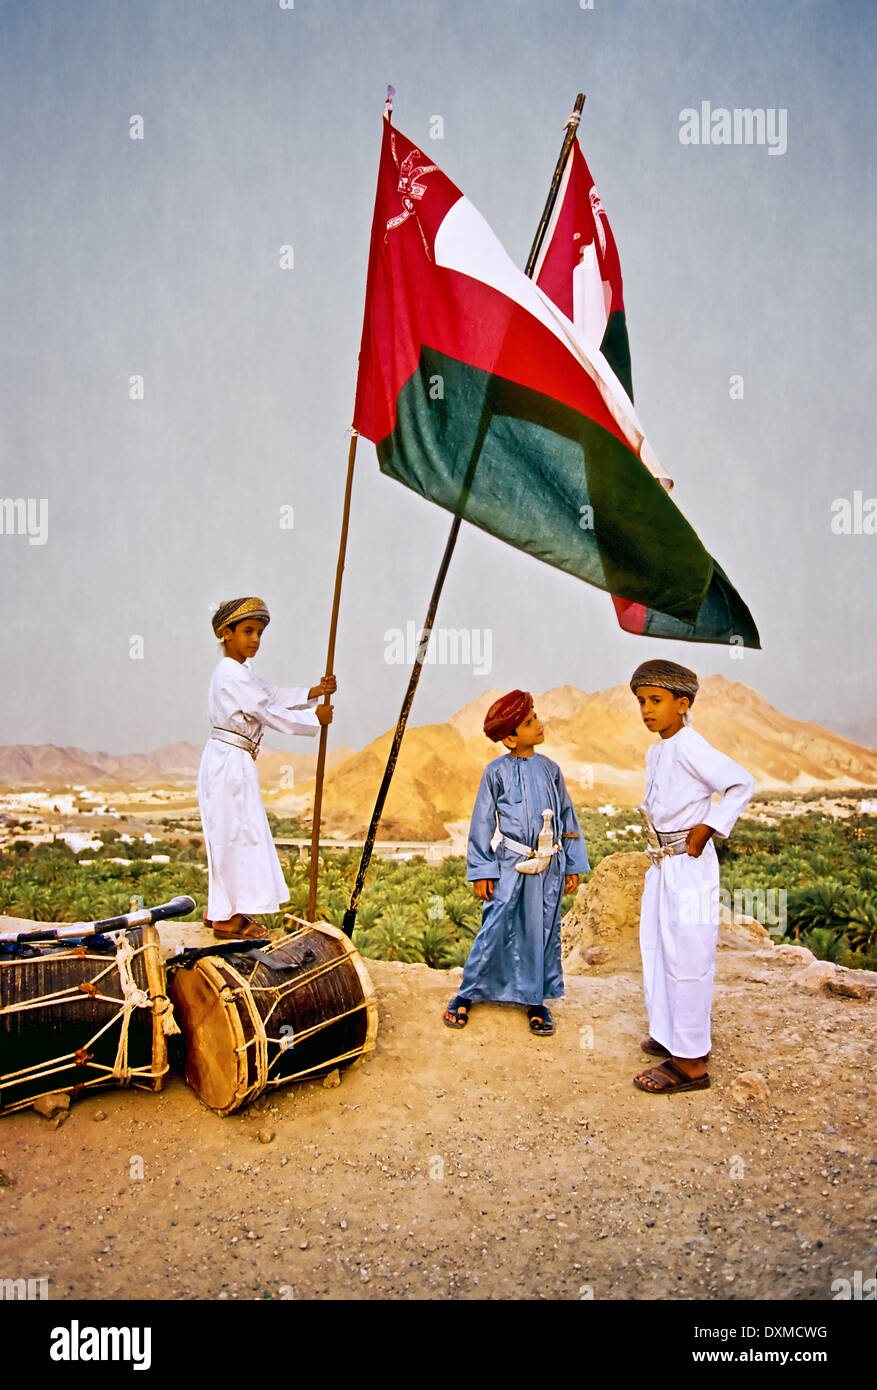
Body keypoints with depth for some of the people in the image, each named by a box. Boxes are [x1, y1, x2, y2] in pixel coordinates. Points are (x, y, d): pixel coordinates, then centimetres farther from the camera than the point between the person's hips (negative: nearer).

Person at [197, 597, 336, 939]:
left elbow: (274, 696, 13)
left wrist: (315, 692, 1)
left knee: (232, 835, 16)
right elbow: (269, 713, -17)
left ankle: (220, 910, 26)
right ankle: (227, 918, 4)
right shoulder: (232, 674, -16)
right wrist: (314, 717, -8)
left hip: (234, 762, 10)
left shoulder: (242, 673, 17)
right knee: (235, 833, -4)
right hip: (229, 761, -10)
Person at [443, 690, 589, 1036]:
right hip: (510, 865, -3)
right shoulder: (497, 771, -3)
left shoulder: (550, 769, 7)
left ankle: (536, 1000, 24)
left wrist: (574, 865, 11)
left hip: (549, 866, 3)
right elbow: (482, 822, -1)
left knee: (543, 932, 9)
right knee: (495, 930, -2)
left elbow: (567, 816, 13)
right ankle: (467, 994, 16)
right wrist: (481, 871, -4)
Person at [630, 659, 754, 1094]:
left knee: (686, 959, -2)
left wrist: (707, 828, -19)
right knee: (657, 952, 17)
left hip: (689, 863, -10)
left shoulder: (689, 747, -17)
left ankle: (690, 1061, 8)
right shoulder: (656, 752, 11)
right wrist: (657, 846, 12)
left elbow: (742, 784, -21)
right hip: (661, 863, 10)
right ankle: (669, 1035, 33)